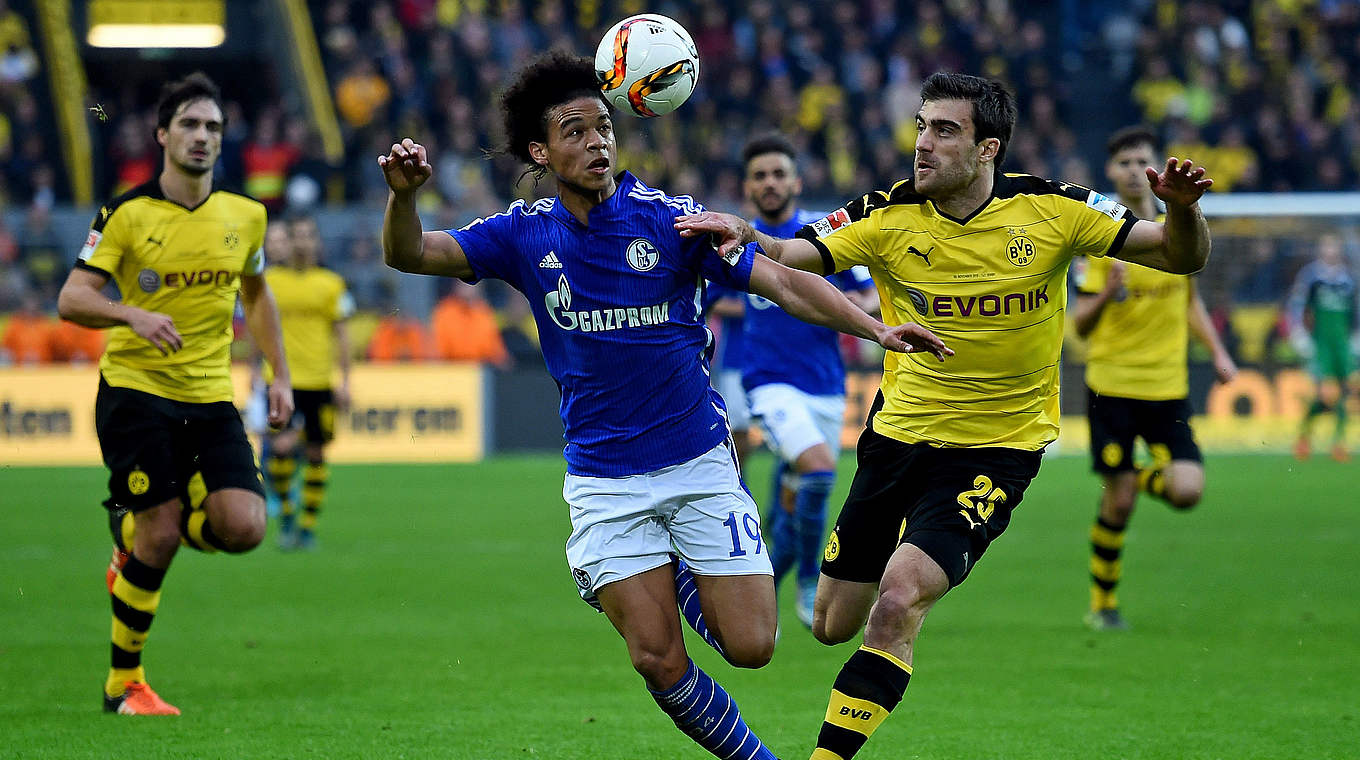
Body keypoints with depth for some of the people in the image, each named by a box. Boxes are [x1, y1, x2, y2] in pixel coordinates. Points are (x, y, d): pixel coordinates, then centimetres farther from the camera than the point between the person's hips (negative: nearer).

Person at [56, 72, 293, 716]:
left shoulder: (245, 216, 7)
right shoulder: (126, 214, -6)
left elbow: (256, 294, 24)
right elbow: (70, 300, -12)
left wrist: (279, 375, 17)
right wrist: (134, 315, -30)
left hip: (212, 397, 4)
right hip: (135, 390, -4)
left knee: (243, 527, -13)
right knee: (160, 533, -11)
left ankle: (133, 528, 19)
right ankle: (123, 684, 7)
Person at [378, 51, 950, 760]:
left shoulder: (672, 217, -6)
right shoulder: (525, 233, 0)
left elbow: (781, 281, -7)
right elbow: (410, 255, -7)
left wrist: (875, 328, -20)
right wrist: (402, 193, -29)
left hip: (699, 462, 0)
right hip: (605, 481, 1)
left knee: (749, 645, -6)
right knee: (658, 660, -10)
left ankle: (682, 576, 26)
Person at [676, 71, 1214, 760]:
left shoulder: (1051, 210, -11)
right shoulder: (888, 217, -8)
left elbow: (1180, 257, -7)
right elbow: (788, 258, -18)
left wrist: (1182, 210, -29)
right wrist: (744, 235, -41)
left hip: (995, 450, -3)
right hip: (899, 436, 4)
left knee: (896, 605, -22)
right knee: (832, 625, 12)